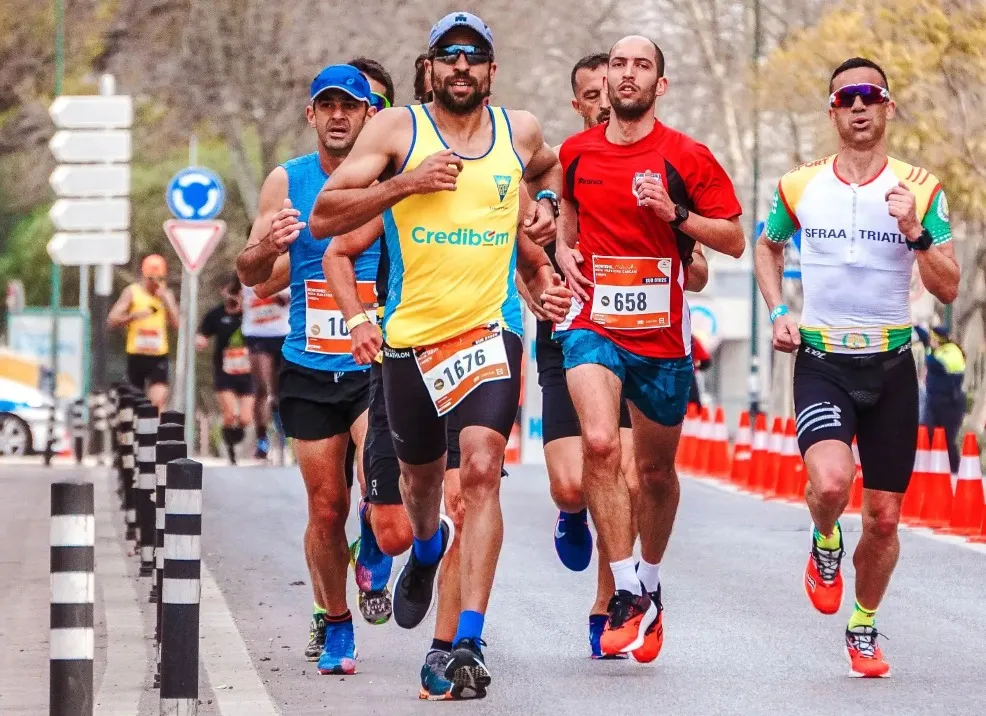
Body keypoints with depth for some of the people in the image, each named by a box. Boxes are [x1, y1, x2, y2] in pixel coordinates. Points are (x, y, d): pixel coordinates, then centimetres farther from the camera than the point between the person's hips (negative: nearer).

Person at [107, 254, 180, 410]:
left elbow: (177, 324, -2)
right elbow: (111, 321, -2)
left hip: (159, 356, 0)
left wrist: (165, 300, -11)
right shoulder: (132, 292, 2)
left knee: (159, 400, -16)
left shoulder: (167, 295, 9)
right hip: (136, 355, 0)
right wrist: (133, 316, -20)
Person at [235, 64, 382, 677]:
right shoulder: (287, 182, 3)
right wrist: (265, 248, -17)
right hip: (310, 370, 2)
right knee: (326, 508, 5)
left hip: (379, 364, -2)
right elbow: (250, 275, 5)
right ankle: (333, 621, 23)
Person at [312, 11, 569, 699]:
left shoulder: (520, 130, 8)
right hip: (411, 334, 0)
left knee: (482, 468, -19)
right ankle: (428, 546, 56)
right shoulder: (397, 128, -2)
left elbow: (552, 167, 33)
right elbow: (325, 218, -7)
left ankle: (469, 643, -22)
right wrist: (405, 183, -18)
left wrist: (546, 203, 12)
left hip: (492, 327, 0)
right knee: (420, 474, 19)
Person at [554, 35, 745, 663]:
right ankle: (629, 596, -19)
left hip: (663, 332, 0)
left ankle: (650, 583, 37)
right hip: (594, 322, 0)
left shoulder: (687, 157, -5)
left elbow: (734, 240, -2)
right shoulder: (576, 152, 5)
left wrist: (675, 214, -17)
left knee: (656, 470, 13)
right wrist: (563, 246, 9)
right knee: (600, 443, -24)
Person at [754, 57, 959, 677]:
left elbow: (948, 288, -3)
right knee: (831, 481, -27)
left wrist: (915, 231, -19)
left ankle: (864, 628, 29)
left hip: (891, 365, 1)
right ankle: (825, 545, 8)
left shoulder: (920, 190, -1)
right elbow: (767, 248, 21)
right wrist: (778, 312, 6)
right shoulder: (800, 186, 1)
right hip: (822, 362, -1)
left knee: (884, 516, 5)